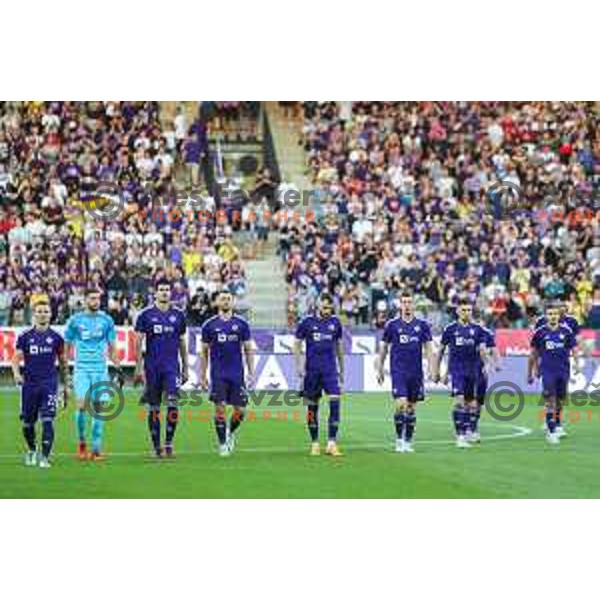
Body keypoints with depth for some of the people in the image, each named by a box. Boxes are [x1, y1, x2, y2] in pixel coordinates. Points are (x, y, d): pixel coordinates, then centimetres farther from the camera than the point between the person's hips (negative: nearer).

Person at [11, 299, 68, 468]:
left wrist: (66, 386, 14)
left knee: (47, 421, -13)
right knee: (27, 423, 10)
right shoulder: (25, 336, 3)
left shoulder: (56, 337, 4)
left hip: (49, 384, -1)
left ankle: (45, 457, -11)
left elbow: (63, 362, 12)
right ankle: (31, 450, 36)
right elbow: (16, 358, 0)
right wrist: (16, 373, -21)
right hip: (29, 384, 1)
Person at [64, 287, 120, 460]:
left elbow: (112, 345, 12)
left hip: (100, 369, 1)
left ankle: (96, 449, 5)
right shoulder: (75, 320, 4)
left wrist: (115, 359, -6)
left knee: (98, 407, -1)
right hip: (82, 368, -1)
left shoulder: (106, 320, 8)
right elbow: (67, 345, 10)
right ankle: (82, 441, 5)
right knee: (82, 405, -16)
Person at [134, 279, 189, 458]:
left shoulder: (178, 315, 7)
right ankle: (156, 447, 14)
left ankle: (169, 443, -7)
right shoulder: (146, 315, 0)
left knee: (173, 404, -15)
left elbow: (182, 343, 14)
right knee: (154, 408, 5)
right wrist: (139, 367, -6)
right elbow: (138, 342, 0)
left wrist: (185, 368, 13)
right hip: (152, 368, -1)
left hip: (172, 366, 1)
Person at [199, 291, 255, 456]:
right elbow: (204, 352, 8)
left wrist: (251, 373, 2)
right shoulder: (210, 325, 3)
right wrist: (202, 376, 5)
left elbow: (248, 350, 8)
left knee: (240, 410, 0)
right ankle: (222, 443, 7)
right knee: (220, 408, -6)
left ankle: (231, 432, 29)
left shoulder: (241, 324, 5)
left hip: (237, 374, 1)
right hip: (218, 374, -1)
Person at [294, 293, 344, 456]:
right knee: (312, 406, 4)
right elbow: (297, 344, 5)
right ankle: (314, 443, 15)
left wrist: (342, 369, 17)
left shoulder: (335, 322, 7)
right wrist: (299, 366, -3)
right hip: (312, 369, -1)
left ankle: (331, 443, -11)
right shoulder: (307, 322, 0)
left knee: (335, 402, -13)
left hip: (330, 369, 1)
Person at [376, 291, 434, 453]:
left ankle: (408, 442, 16)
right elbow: (383, 348, 10)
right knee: (401, 404, -15)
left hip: (416, 372, 2)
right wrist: (380, 369, 9)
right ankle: (399, 440, -4)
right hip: (398, 371, -2)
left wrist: (432, 369, -4)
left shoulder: (422, 325, 4)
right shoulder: (392, 325, 2)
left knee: (411, 408, 7)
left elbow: (428, 348, 5)